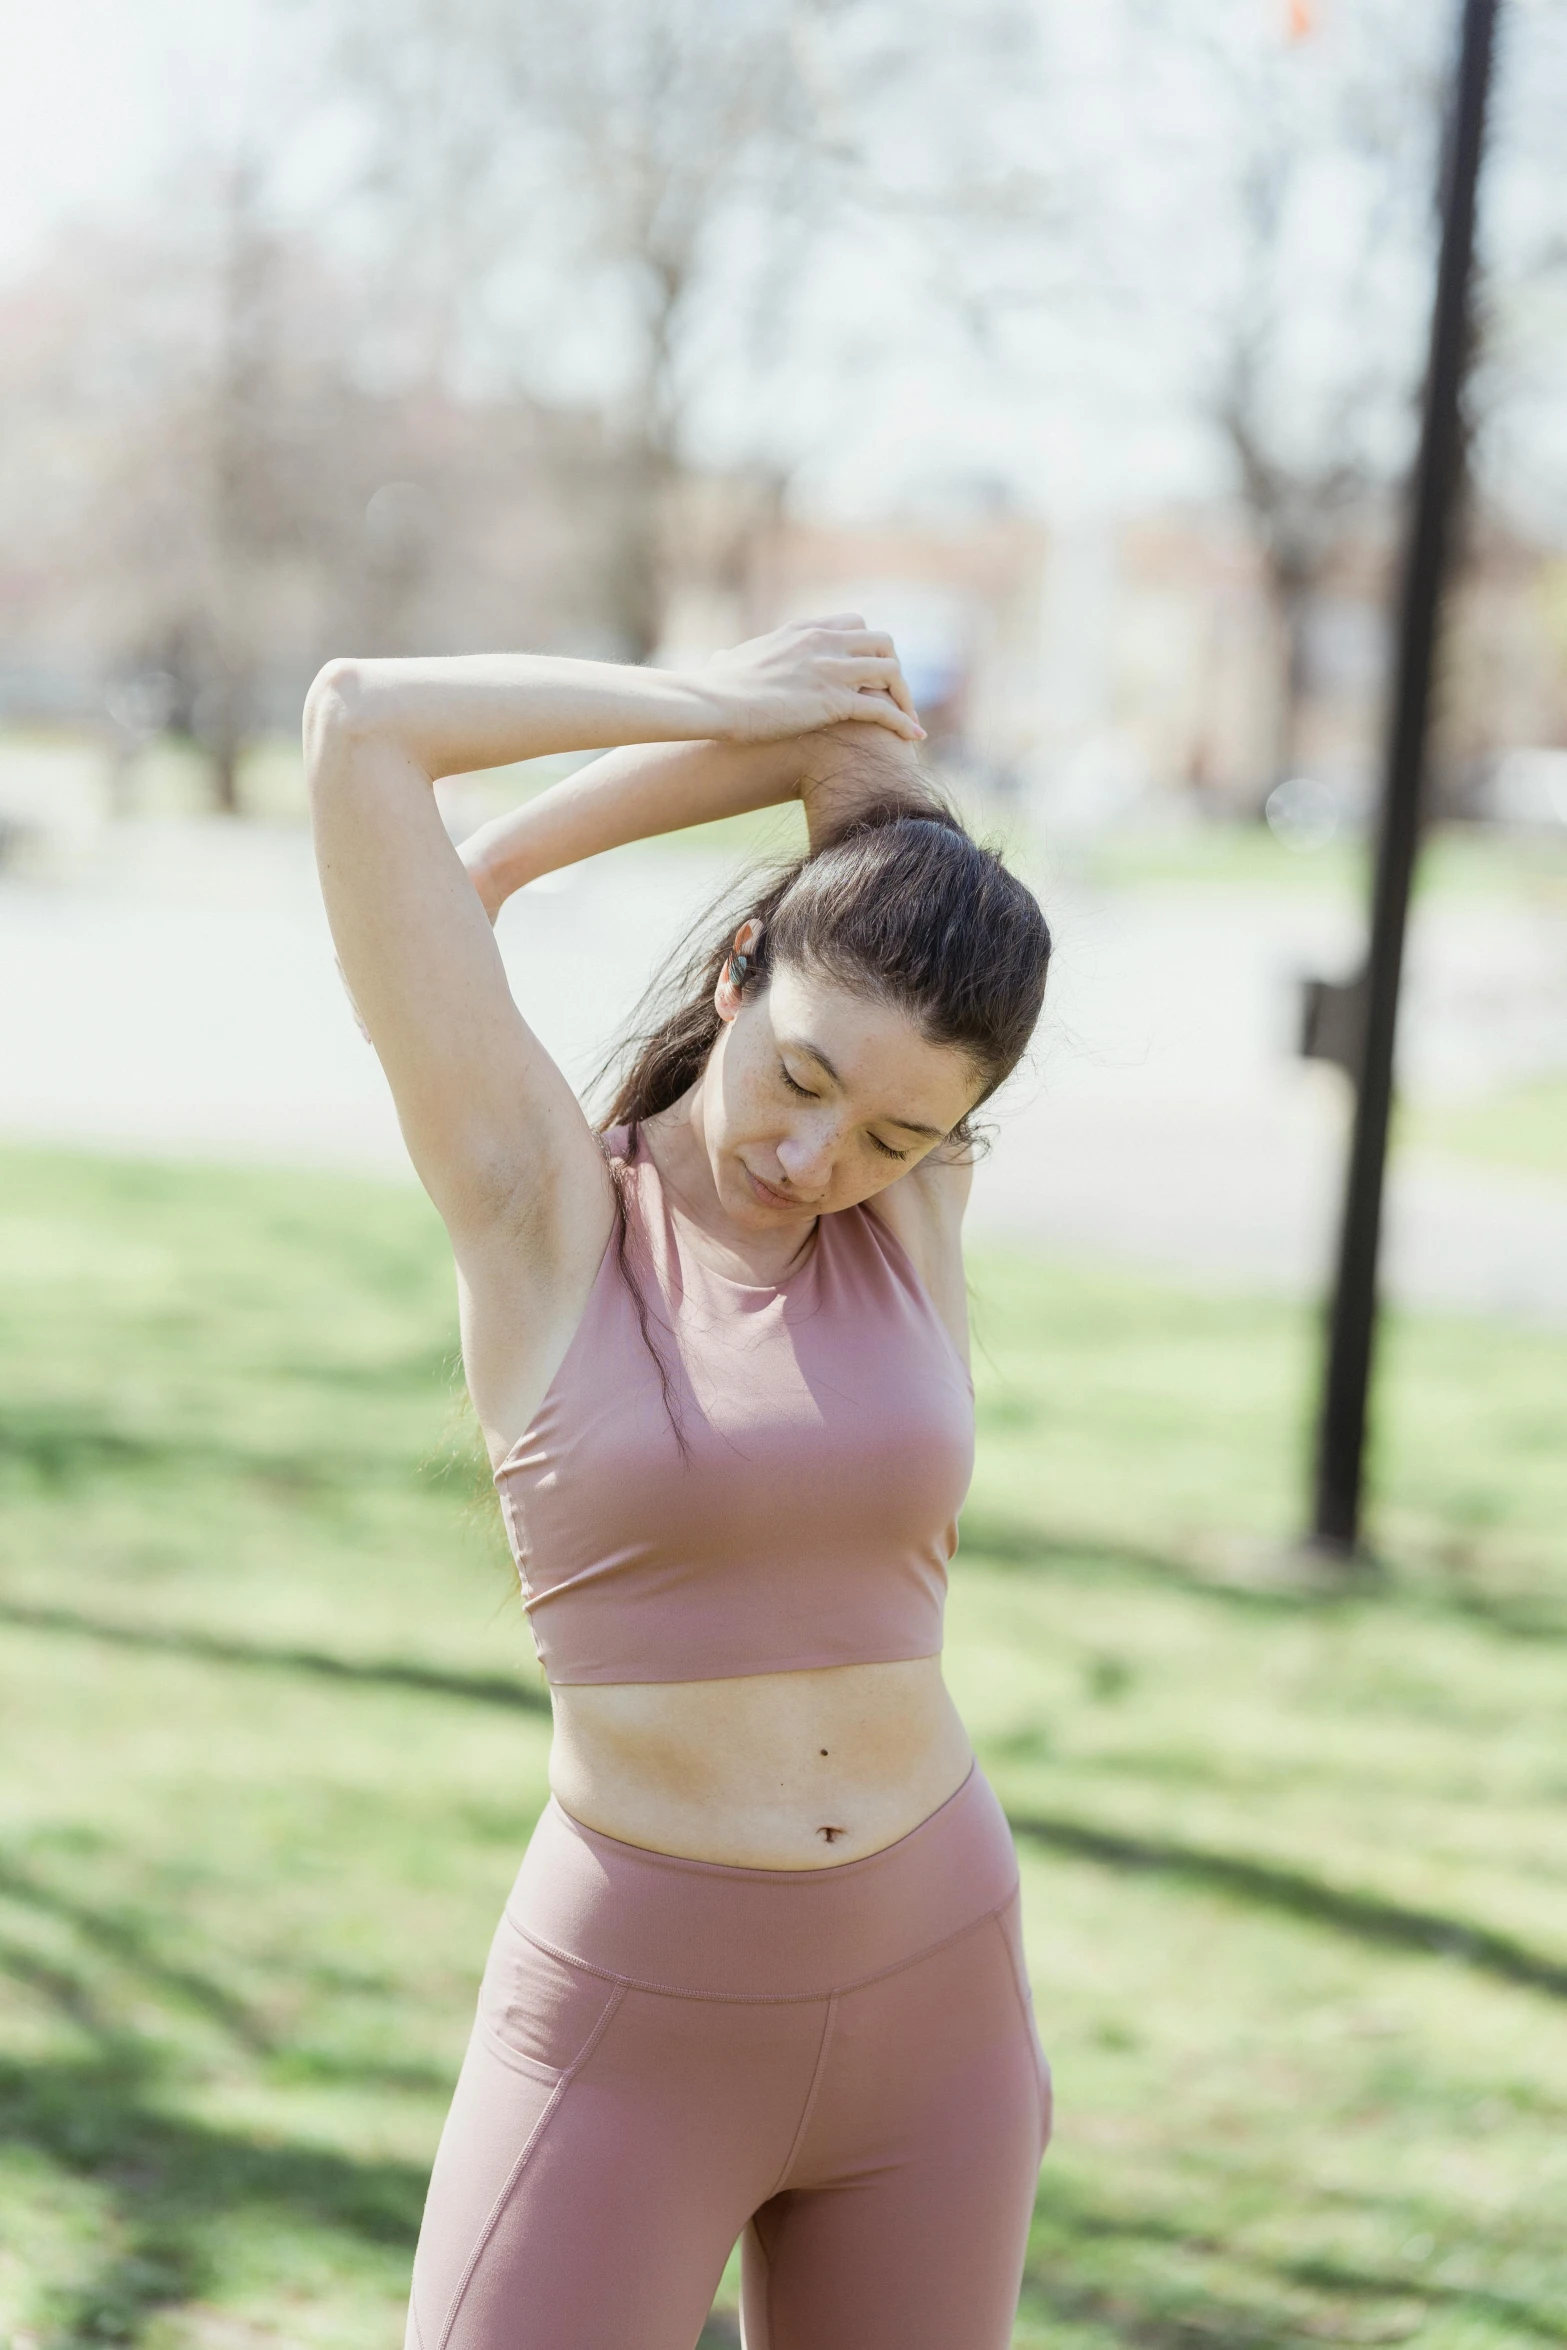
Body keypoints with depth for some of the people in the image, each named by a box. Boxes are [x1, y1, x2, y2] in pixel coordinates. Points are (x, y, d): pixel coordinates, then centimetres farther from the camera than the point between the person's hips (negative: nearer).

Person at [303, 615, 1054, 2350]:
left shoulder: (916, 1208, 0)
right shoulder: (537, 1204, -8)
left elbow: (858, 725, -1)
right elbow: (362, 722, -15)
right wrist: (719, 703, -4)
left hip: (930, 2005, 4)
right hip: (629, 2029, -4)